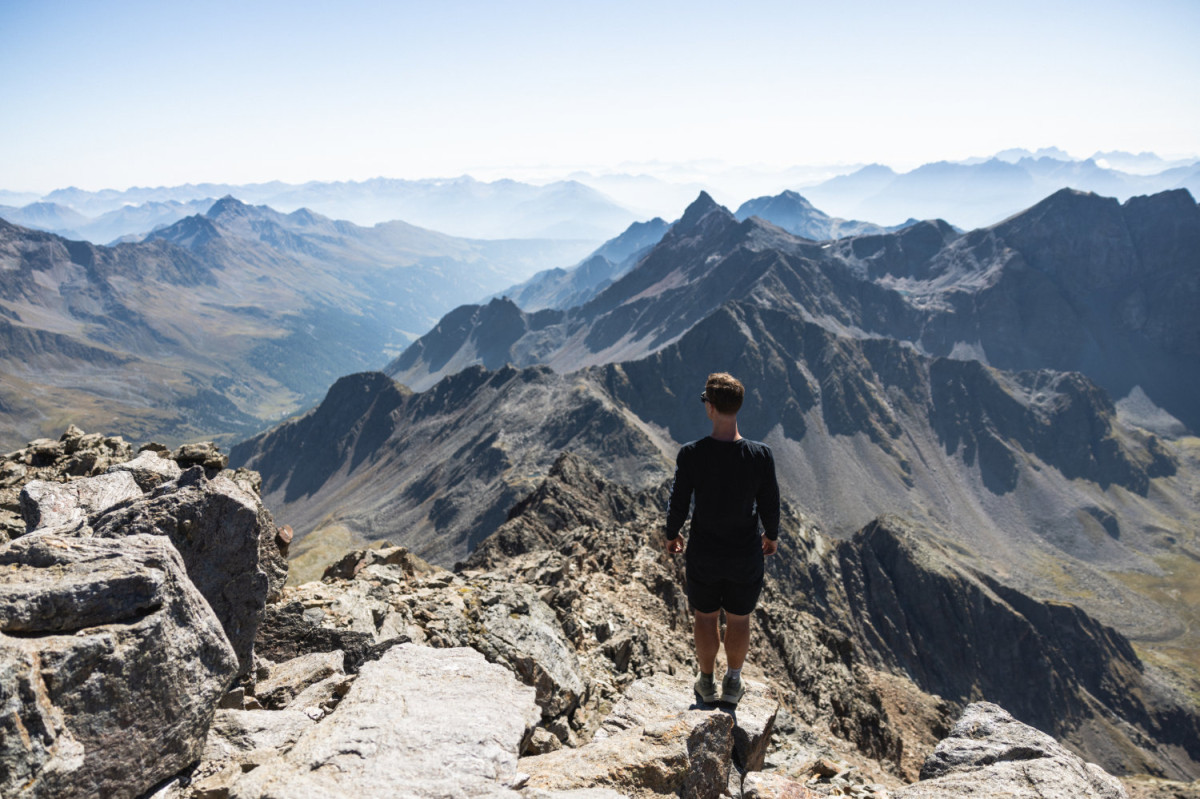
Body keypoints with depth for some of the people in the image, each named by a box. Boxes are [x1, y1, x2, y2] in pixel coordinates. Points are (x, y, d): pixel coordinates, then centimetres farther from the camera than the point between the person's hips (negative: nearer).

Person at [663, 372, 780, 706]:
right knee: (739, 619, 21)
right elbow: (769, 506, -7)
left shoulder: (691, 454, -22)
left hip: (703, 555, 0)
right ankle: (733, 684, 37)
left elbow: (678, 504, -12)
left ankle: (707, 683, 39)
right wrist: (772, 535, 14)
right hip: (746, 555, 0)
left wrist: (672, 534, 9)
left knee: (705, 617, 22)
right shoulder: (761, 455, -19)